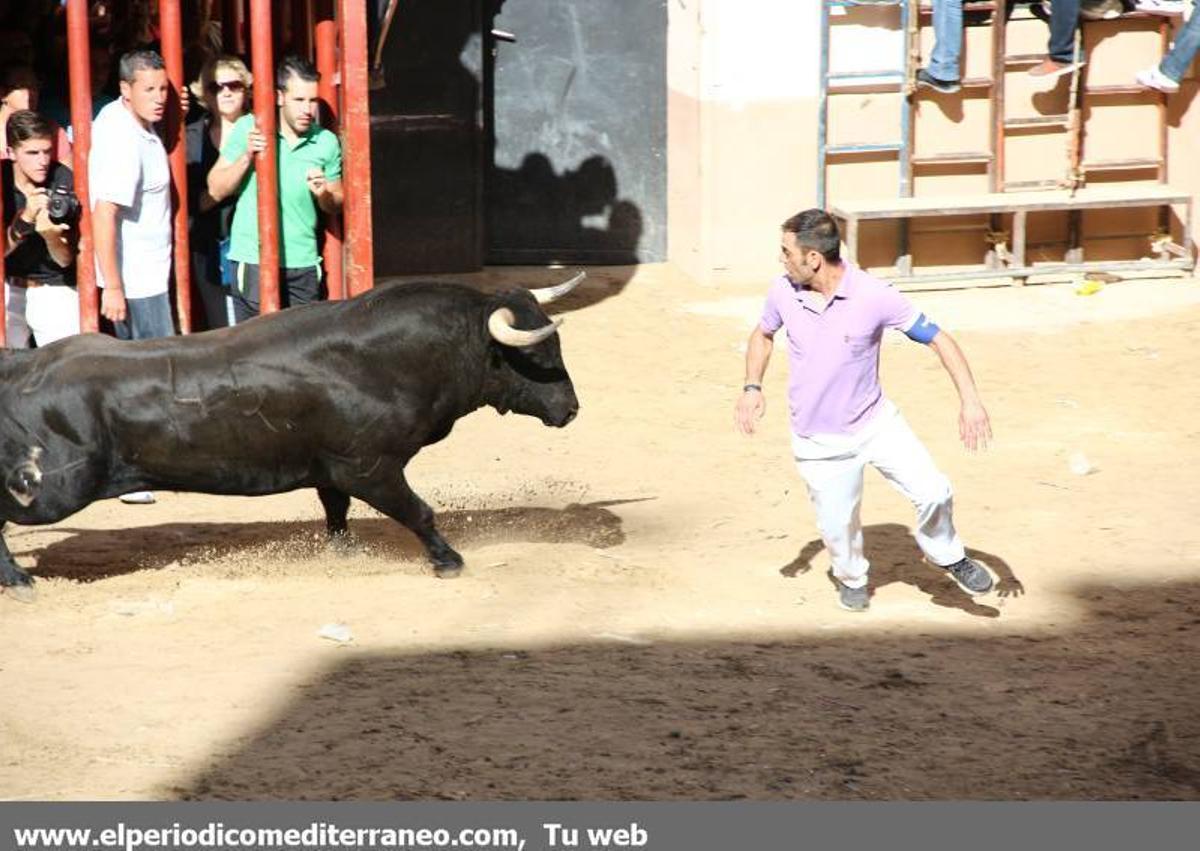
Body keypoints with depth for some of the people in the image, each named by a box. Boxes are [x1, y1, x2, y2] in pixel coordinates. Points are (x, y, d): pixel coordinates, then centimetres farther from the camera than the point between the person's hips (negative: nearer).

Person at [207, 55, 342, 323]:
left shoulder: (326, 142, 2)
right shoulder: (248, 128, -3)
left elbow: (336, 205, 14)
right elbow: (216, 190, -1)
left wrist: (324, 194, -9)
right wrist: (246, 157, -15)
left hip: (303, 262, 2)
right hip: (254, 260, -2)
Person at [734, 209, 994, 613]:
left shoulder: (873, 295, -21)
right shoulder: (783, 292, -11)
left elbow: (938, 339, -14)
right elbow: (763, 334, 12)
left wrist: (970, 400, -23)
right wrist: (752, 387, -2)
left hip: (877, 423, -1)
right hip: (819, 441, 1)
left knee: (933, 492, -11)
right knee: (838, 526, 6)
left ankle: (945, 555, 21)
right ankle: (851, 577, 41)